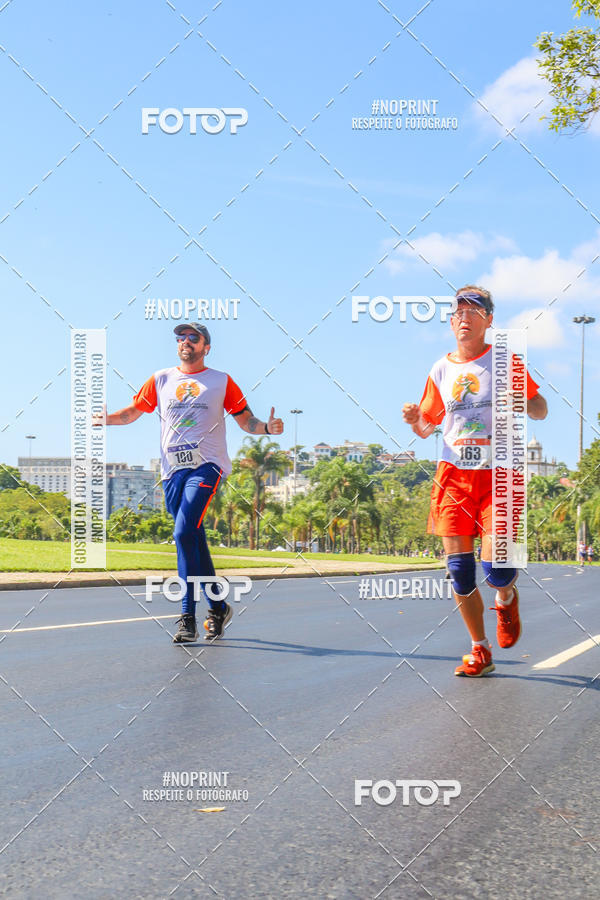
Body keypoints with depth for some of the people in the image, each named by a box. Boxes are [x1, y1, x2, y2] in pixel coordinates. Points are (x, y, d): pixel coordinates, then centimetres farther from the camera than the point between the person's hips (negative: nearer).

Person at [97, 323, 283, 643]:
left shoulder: (221, 381, 9)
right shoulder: (160, 380, 16)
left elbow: (246, 421, 10)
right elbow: (131, 413, 19)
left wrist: (267, 427, -11)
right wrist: (103, 419, 0)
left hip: (206, 466, -4)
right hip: (173, 470, 4)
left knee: (184, 533, -20)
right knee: (194, 542, 6)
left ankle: (188, 618, -19)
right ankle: (217, 607, 22)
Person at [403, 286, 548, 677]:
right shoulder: (441, 370, 10)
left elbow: (540, 410, 2)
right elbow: (427, 427, 18)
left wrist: (525, 401, -20)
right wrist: (415, 419, -4)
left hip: (498, 476, -3)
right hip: (454, 476, 3)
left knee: (496, 567, -14)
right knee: (459, 568, 0)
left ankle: (507, 600, 24)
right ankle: (481, 651, 17)